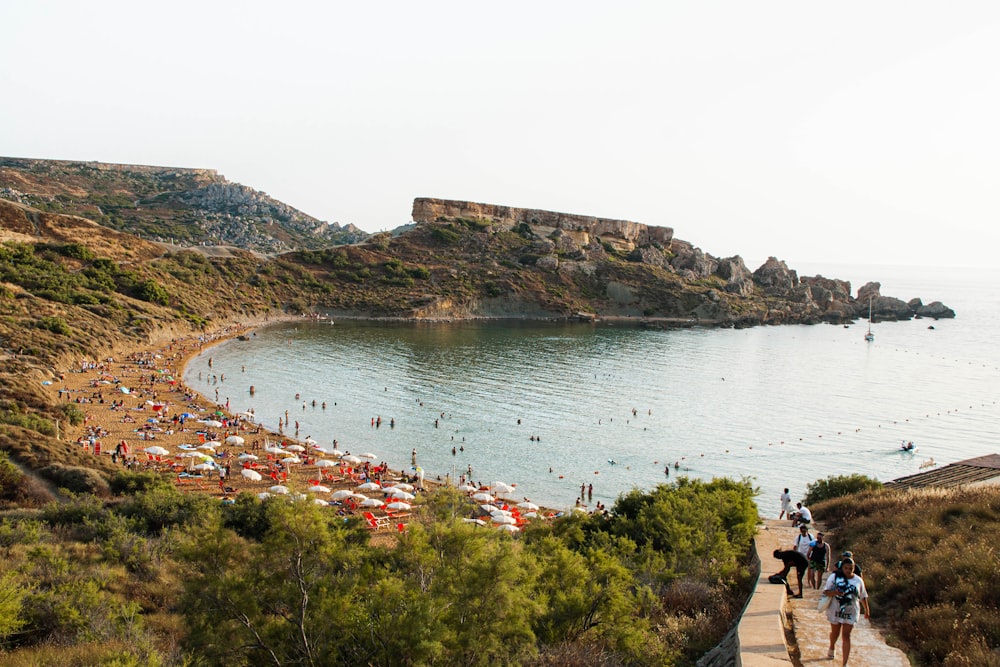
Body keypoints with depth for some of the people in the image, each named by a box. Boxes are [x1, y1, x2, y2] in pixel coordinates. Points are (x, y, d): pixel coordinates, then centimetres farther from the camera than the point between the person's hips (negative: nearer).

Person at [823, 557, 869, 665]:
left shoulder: (858, 580, -2)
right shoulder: (834, 577, -9)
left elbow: (863, 596, 10)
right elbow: (826, 591, -10)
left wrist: (867, 610, 14)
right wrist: (834, 592, -30)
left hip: (850, 612, 0)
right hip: (835, 610, 0)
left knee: (846, 635, -4)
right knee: (835, 632, 18)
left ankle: (844, 663, -3)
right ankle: (832, 648, 51)